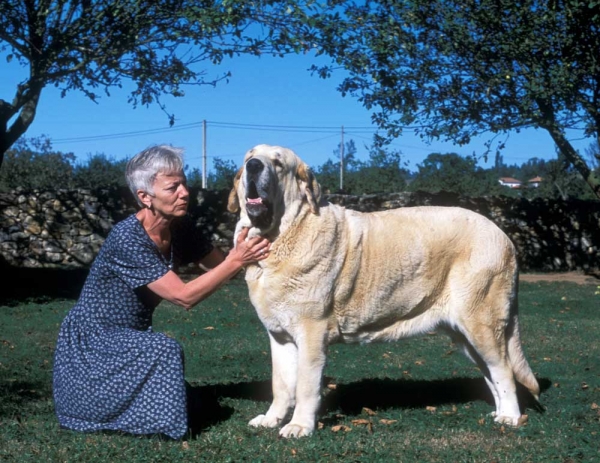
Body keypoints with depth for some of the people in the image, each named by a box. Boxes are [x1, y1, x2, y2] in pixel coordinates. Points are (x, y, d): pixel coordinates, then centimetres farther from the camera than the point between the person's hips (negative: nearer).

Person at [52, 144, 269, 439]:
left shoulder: (179, 229, -5)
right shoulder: (127, 239, -29)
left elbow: (222, 266, -3)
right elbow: (184, 296, -30)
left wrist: (245, 249, -21)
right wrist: (236, 260, -31)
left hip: (129, 340, 8)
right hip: (91, 341, -8)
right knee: (164, 351, -30)